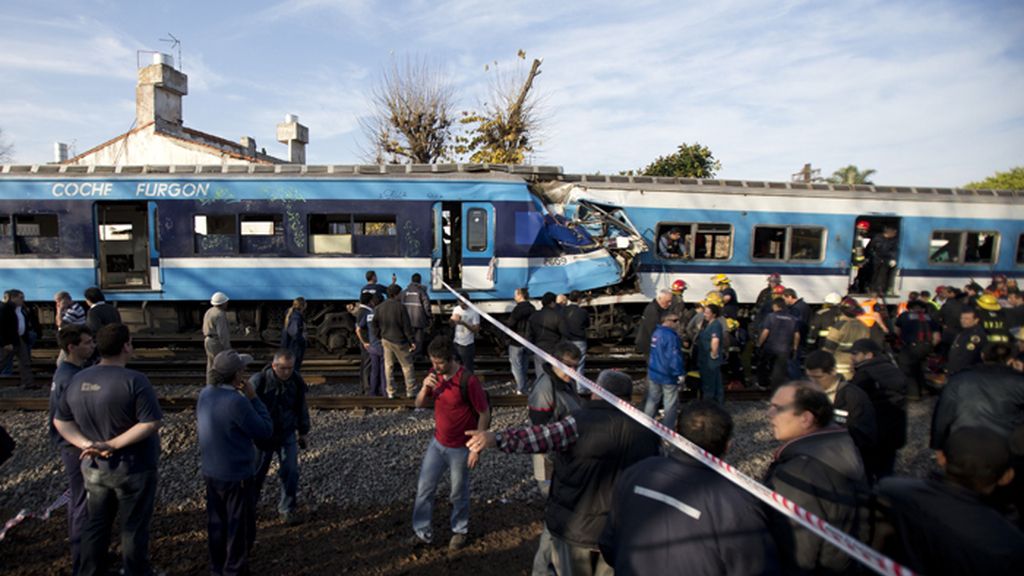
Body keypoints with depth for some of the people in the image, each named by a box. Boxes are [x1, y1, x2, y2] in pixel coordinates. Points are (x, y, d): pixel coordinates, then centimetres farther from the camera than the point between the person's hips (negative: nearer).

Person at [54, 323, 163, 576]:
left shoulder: (78, 380, -1)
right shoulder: (134, 380, -22)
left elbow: (60, 421, 5)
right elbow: (151, 423, -28)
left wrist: (86, 445, -6)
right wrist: (111, 445, -20)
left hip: (93, 468, 6)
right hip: (133, 469, -6)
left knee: (95, 526, 22)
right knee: (133, 528, 10)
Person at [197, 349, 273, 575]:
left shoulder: (205, 394, -5)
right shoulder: (237, 402, -29)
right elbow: (265, 431, -19)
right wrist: (253, 397, -16)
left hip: (210, 470, 8)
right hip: (236, 475, -8)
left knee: (217, 522, 23)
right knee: (240, 526, 12)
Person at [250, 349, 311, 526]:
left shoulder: (297, 381, -11)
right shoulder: (258, 381, -22)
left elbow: (302, 408, 3)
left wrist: (303, 432, 9)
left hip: (287, 435, 2)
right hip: (262, 436, -1)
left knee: (290, 472, 0)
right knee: (256, 472, 16)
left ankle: (287, 508, 18)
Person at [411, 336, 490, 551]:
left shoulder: (468, 381, -25)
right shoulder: (434, 374, -6)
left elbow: (485, 414, -18)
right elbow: (420, 404, 1)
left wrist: (476, 448, -16)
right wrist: (425, 388, -21)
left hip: (460, 448, -5)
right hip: (437, 442, 6)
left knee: (459, 492, 13)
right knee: (424, 488, 11)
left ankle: (460, 531, 38)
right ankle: (422, 532, 30)